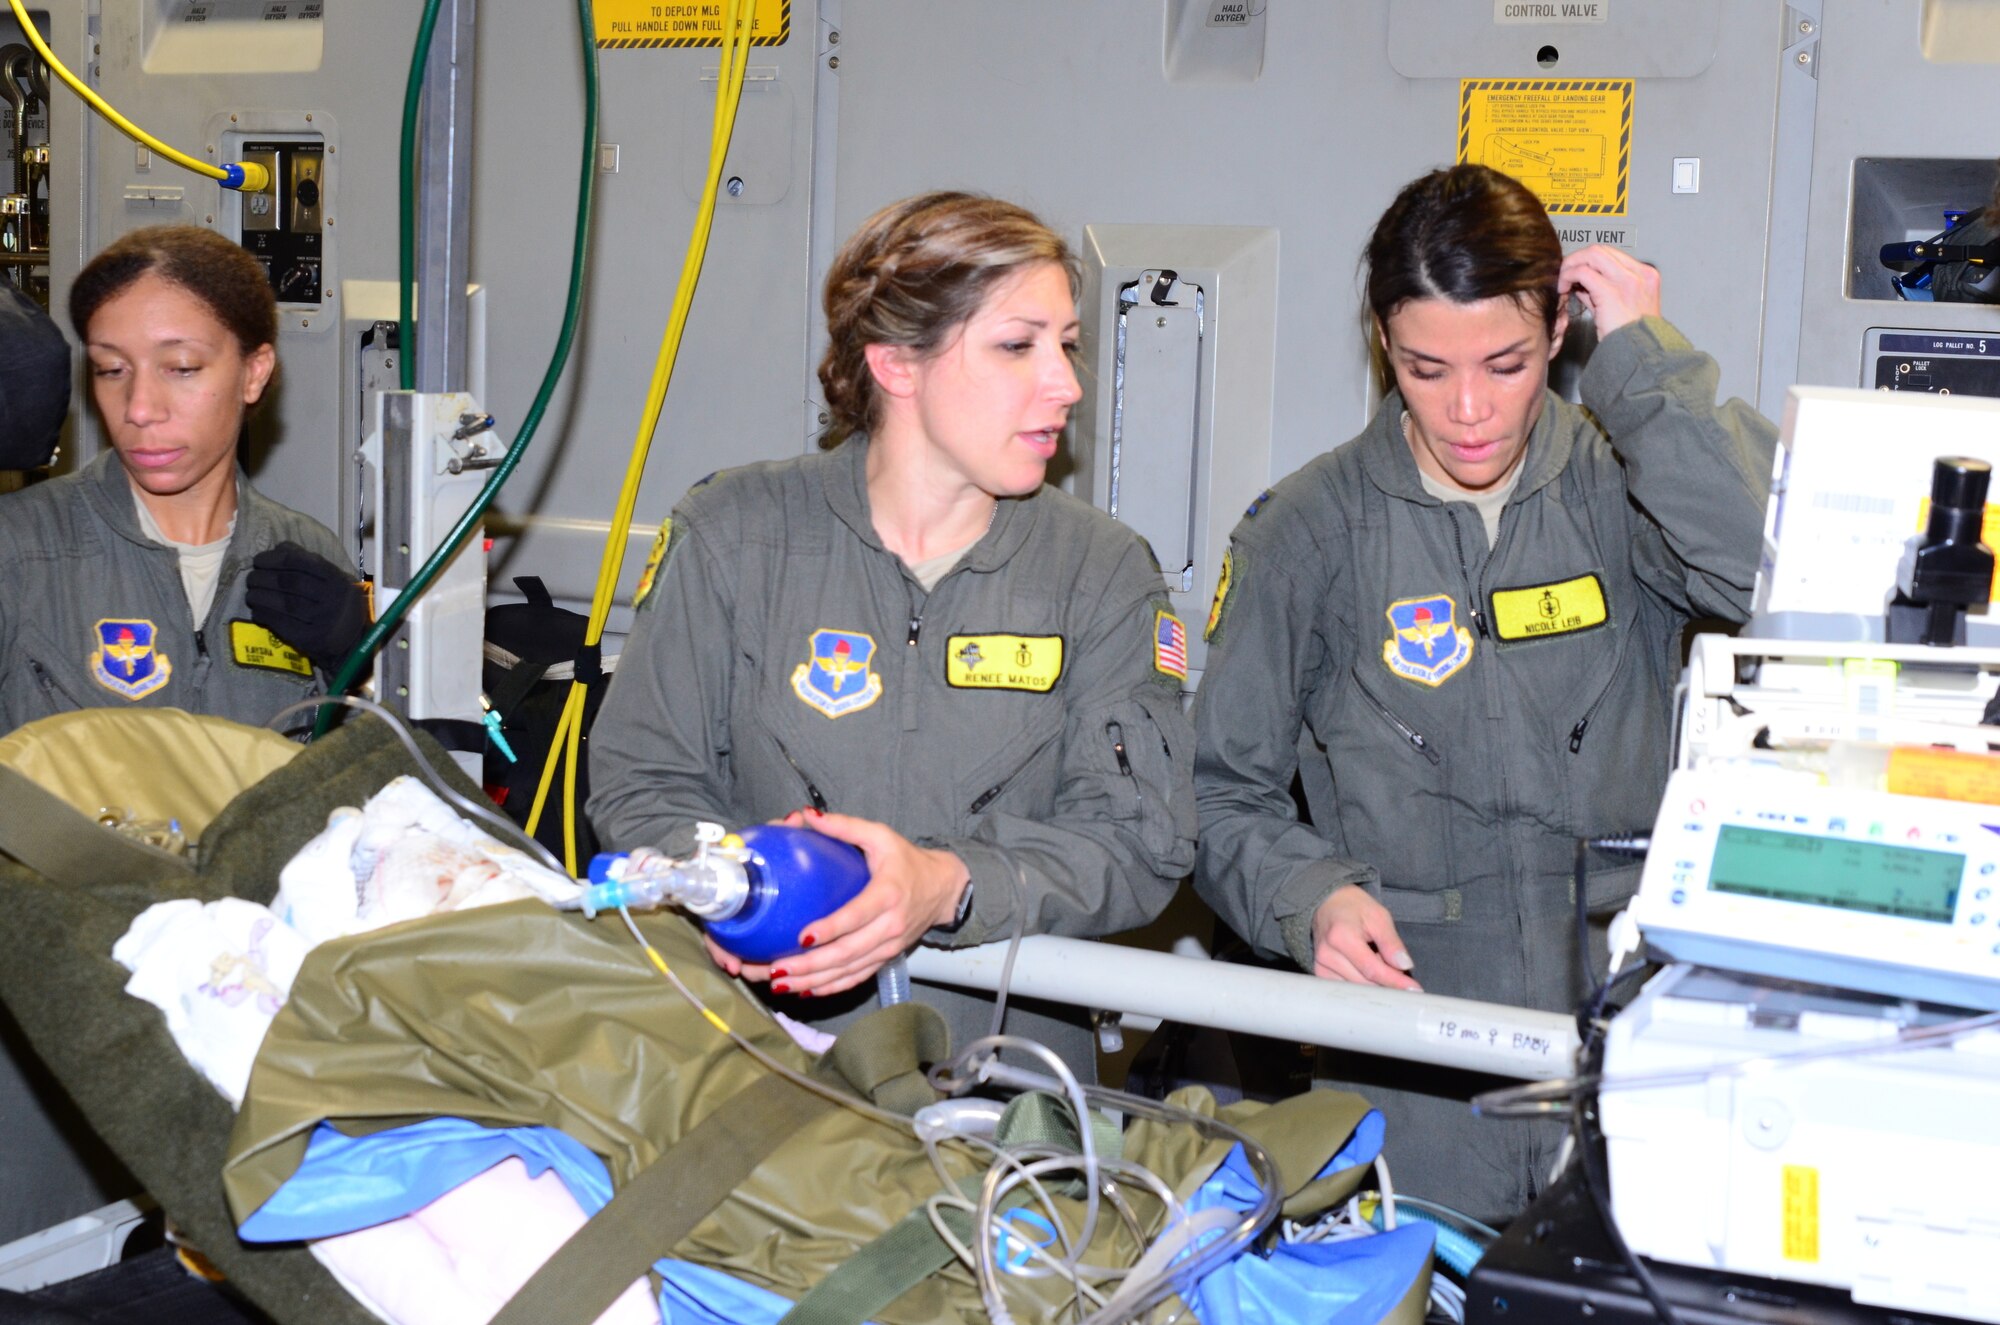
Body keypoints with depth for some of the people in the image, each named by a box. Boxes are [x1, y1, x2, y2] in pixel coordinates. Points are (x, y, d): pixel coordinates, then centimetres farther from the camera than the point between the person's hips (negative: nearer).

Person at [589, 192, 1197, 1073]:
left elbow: (1139, 839, -1)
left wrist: (948, 886, -20)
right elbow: (639, 784, 6)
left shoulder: (1104, 572, 8)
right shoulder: (732, 537, 5)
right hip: (758, 1060, -1)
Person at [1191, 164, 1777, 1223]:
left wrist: (1646, 365, -11)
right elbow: (1223, 795, 6)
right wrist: (1308, 897, -13)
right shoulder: (1309, 531, 3)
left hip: (1624, 1008, 1)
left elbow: (1784, 576, -17)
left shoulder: (1620, 489, 4)